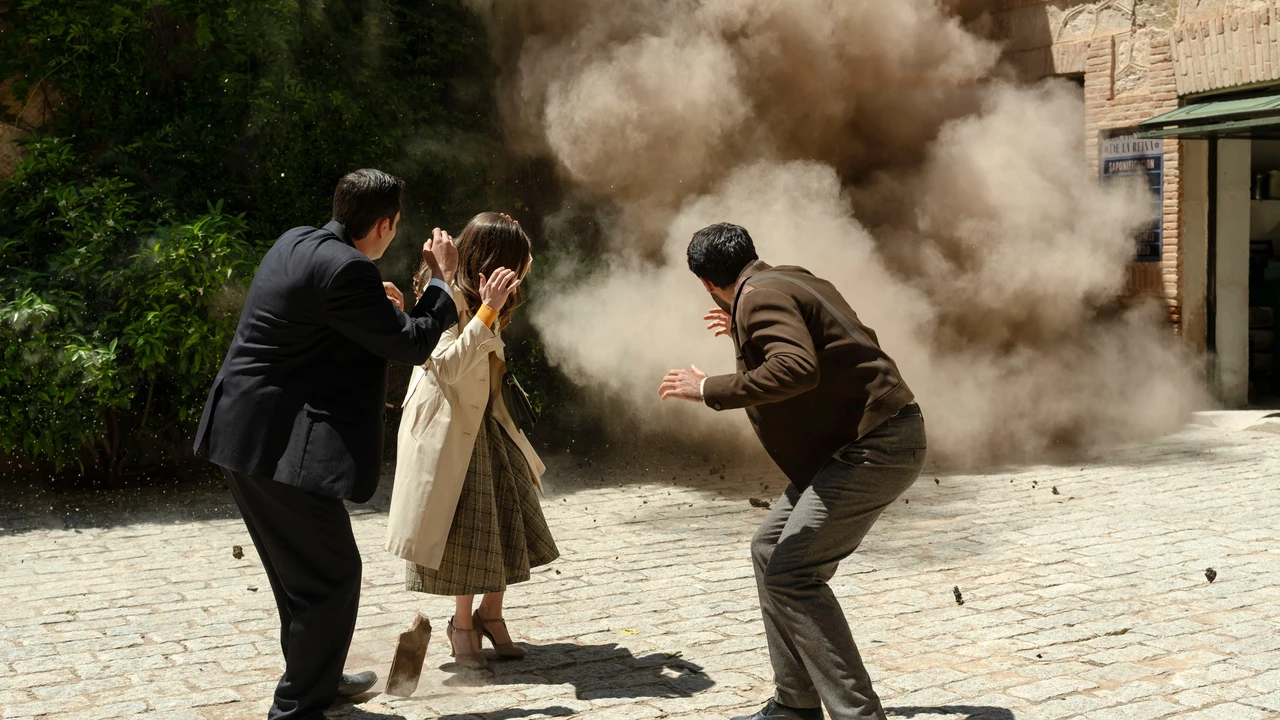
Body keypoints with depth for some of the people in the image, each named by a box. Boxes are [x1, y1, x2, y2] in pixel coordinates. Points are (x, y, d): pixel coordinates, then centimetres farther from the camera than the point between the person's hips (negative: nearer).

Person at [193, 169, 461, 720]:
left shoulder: (297, 242, 8)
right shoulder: (346, 271, -21)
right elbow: (413, 344, -14)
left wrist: (370, 303, 24)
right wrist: (442, 279, -2)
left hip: (245, 437, 10)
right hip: (282, 447, -10)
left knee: (300, 569, 24)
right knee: (333, 575, 1)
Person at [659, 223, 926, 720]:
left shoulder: (761, 297, -14)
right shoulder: (790, 279, 16)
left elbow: (797, 370, -31)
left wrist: (709, 390, -22)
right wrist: (747, 336, 34)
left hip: (876, 445, -11)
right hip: (865, 441, 11)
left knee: (792, 572, -15)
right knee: (770, 552, 13)